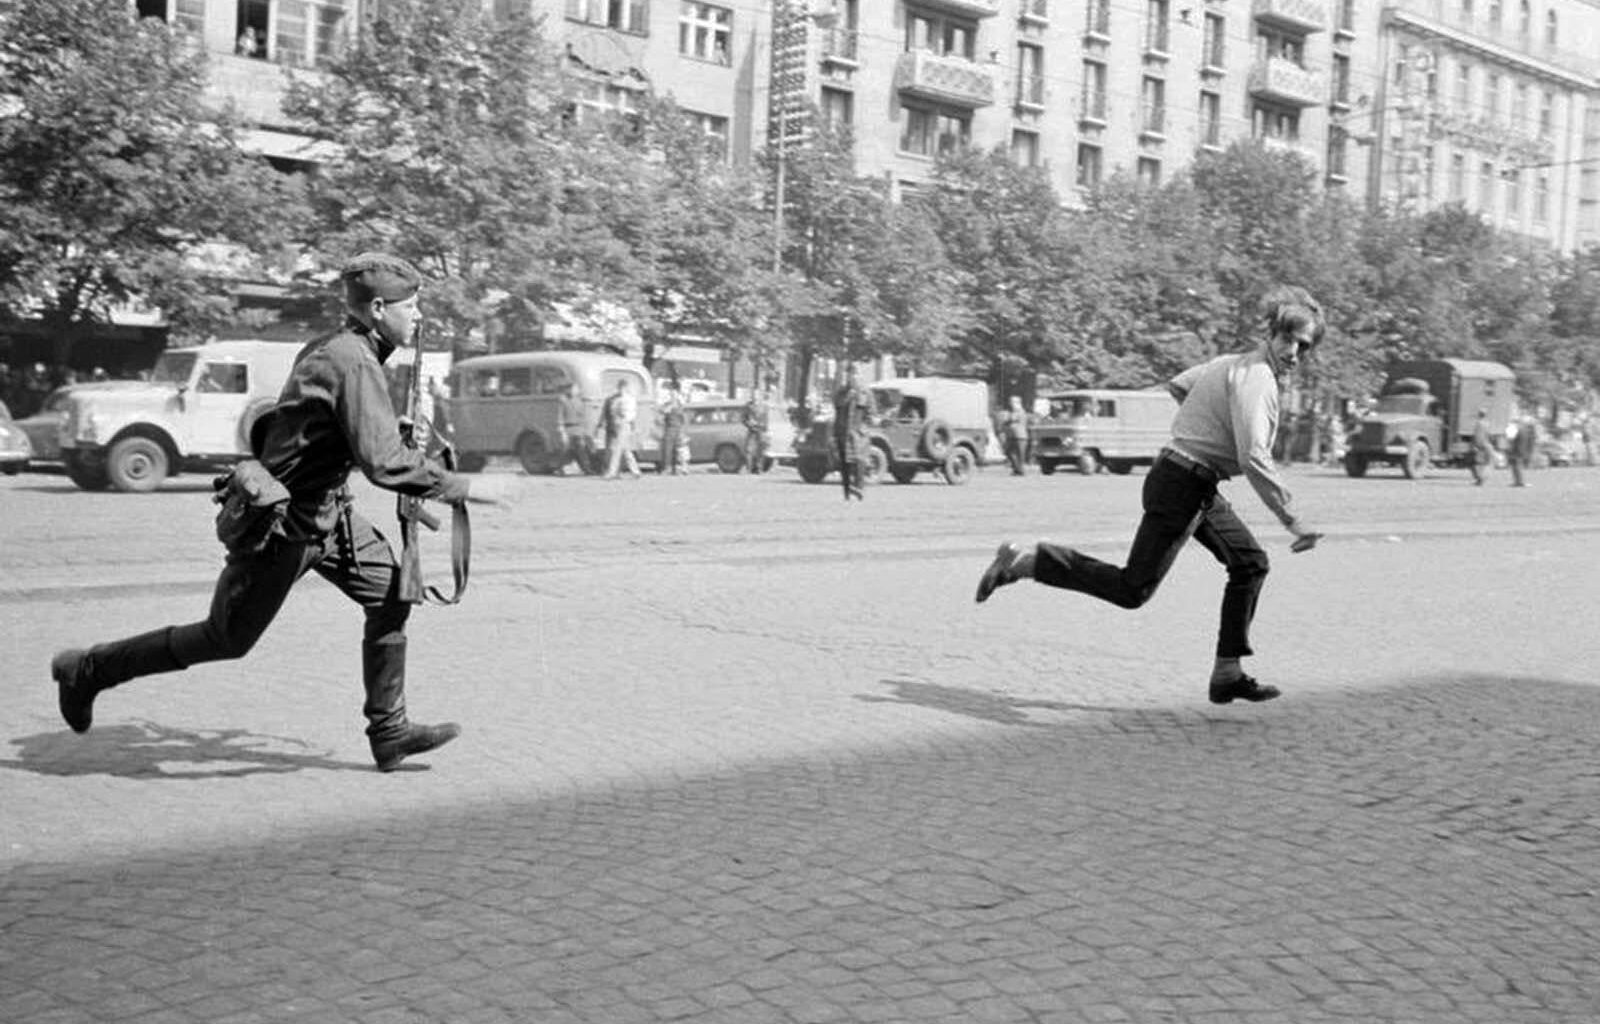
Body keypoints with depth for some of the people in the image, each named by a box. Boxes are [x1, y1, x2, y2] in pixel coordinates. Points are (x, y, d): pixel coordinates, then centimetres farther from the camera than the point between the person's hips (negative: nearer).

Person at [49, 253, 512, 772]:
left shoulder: (330, 348, 4)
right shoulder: (354, 364, -26)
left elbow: (271, 426, 15)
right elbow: (384, 461, -35)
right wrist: (464, 487, -29)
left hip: (327, 511, 9)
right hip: (282, 524, -9)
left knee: (391, 595, 3)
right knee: (226, 639, 6)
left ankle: (389, 732, 11)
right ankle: (87, 670, 23)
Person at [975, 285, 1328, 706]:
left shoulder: (1235, 363, 11)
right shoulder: (1255, 378, -19)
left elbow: (1178, 384, 27)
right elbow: (1254, 459, -28)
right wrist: (1292, 521, -25)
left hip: (1200, 489, 10)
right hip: (1182, 485, -10)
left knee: (1251, 562, 13)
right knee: (1134, 589, -8)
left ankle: (1227, 674, 16)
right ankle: (1022, 562, -3)